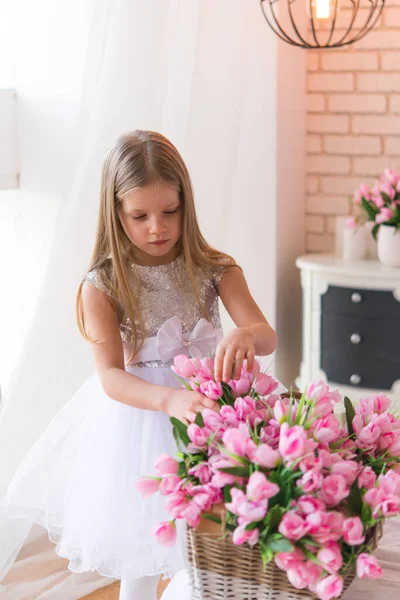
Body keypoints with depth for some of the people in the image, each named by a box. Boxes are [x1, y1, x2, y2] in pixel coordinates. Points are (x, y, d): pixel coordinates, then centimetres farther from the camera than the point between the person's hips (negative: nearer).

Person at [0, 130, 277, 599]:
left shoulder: (215, 270, -6)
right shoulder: (102, 286, -12)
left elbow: (268, 337, -13)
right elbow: (111, 376, -20)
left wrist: (244, 335, -39)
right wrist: (171, 399, -40)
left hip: (207, 400, 2)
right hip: (137, 415, -2)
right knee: (141, 552, 11)